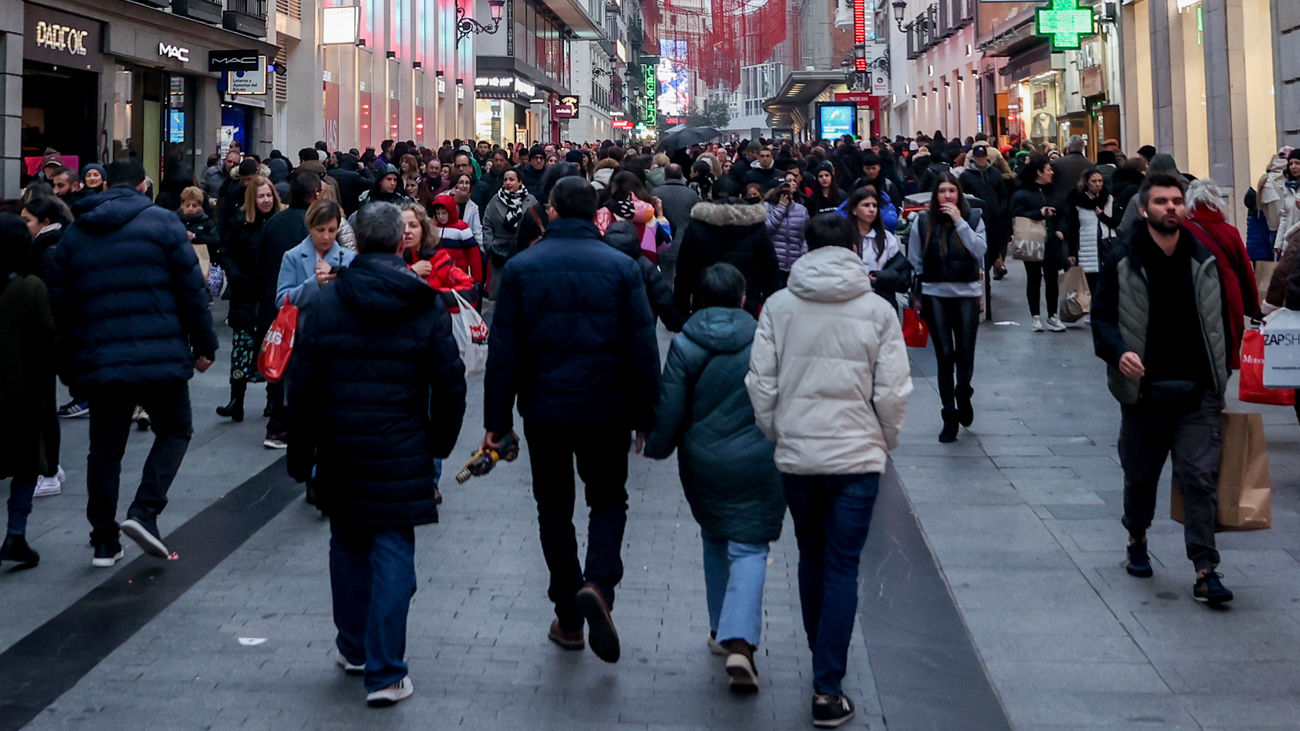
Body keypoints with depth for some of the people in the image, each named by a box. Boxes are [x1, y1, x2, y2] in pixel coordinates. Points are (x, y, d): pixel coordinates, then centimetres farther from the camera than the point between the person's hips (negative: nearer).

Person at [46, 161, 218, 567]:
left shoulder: (74, 234, 12)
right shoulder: (162, 223, -1)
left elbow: (60, 305, 12)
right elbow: (192, 291, -4)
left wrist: (69, 365, 19)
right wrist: (204, 345, 4)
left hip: (99, 362, 4)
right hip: (159, 357, -3)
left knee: (105, 448, 13)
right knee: (175, 430, 15)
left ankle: (104, 541, 15)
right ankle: (144, 511, -3)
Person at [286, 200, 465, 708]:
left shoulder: (325, 304, -1)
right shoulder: (426, 307, -3)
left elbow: (302, 387, 0)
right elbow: (449, 385, 0)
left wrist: (301, 455, 8)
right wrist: (439, 443, 14)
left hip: (340, 451, 2)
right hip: (400, 452, -2)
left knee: (348, 546, 18)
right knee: (392, 552, 0)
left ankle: (353, 648, 32)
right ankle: (385, 673, 0)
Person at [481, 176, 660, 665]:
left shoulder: (521, 268, -2)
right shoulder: (621, 267, -3)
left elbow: (503, 350, -2)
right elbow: (643, 348, -4)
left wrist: (497, 420, 3)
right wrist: (646, 418, 3)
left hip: (544, 409, 1)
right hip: (605, 408, 0)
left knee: (554, 507, 14)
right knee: (608, 499, 16)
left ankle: (568, 618, 17)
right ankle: (599, 583, -11)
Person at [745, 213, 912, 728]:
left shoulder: (779, 306, -2)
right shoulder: (877, 310, -5)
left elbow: (761, 384, -4)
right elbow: (893, 392, -6)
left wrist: (775, 435, 11)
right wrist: (885, 444, 10)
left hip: (795, 455, 2)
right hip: (857, 455, -2)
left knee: (812, 559, 20)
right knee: (843, 569, 3)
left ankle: (822, 662, 34)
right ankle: (827, 689, 1)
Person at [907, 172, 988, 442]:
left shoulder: (973, 217, 2)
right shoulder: (923, 221, 2)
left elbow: (980, 250, -11)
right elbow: (914, 261, 9)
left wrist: (959, 222, -14)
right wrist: (916, 294, 9)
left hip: (966, 293, 0)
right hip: (934, 293, 0)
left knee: (965, 354, -2)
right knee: (944, 354, -2)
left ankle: (963, 394, 30)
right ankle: (949, 415, 8)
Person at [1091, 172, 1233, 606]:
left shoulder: (1204, 261, 6)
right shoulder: (1122, 264, -3)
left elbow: (1221, 320, 13)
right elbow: (1102, 317, -3)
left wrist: (1222, 375, 9)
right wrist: (1118, 352, -23)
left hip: (1197, 393, 1)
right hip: (1144, 391, -1)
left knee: (1201, 479, -7)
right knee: (1141, 475, 15)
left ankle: (1205, 571, -7)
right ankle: (1137, 541, 40)